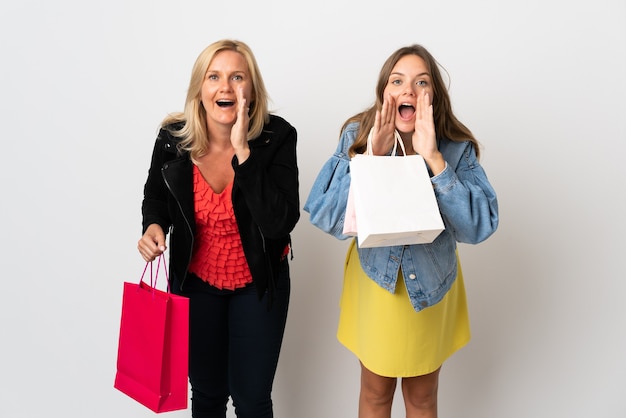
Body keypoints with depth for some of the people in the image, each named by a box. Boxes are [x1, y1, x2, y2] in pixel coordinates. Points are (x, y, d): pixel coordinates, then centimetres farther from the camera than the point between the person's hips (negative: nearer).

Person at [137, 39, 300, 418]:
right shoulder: (173, 139, -14)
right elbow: (155, 195, 7)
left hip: (258, 284, -1)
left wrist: (243, 151, -33)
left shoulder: (277, 137, -19)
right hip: (195, 282, 2)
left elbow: (280, 223, -28)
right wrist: (155, 226, -15)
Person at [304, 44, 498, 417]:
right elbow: (326, 219, -21)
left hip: (430, 284, 0)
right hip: (374, 278, 0)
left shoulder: (457, 148, -17)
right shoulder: (358, 136, -16)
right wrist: (371, 157, -29)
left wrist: (434, 159, -33)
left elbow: (480, 226, -27)